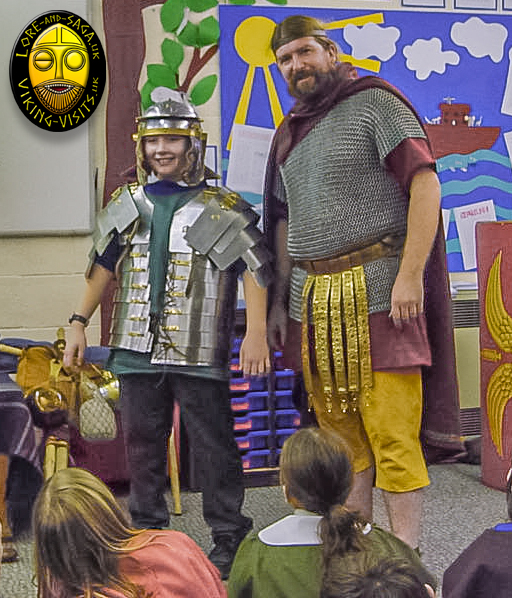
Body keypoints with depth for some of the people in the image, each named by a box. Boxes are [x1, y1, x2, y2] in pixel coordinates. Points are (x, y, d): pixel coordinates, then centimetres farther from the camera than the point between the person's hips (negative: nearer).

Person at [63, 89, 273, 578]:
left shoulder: (222, 210, -3)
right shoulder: (125, 206, 11)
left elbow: (255, 267, -8)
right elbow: (103, 267, 19)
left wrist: (256, 333, -17)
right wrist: (79, 323, 16)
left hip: (197, 352, -4)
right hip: (137, 349, 4)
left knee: (212, 443, 2)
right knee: (142, 443, 12)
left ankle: (229, 536, 14)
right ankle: (147, 532, 26)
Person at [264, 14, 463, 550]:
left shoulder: (375, 103, 0)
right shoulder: (287, 135, 21)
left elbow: (425, 184, -11)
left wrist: (410, 275, -18)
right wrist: (279, 300, 19)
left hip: (376, 293, -6)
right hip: (312, 300, 7)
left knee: (392, 437, -7)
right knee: (341, 437, 11)